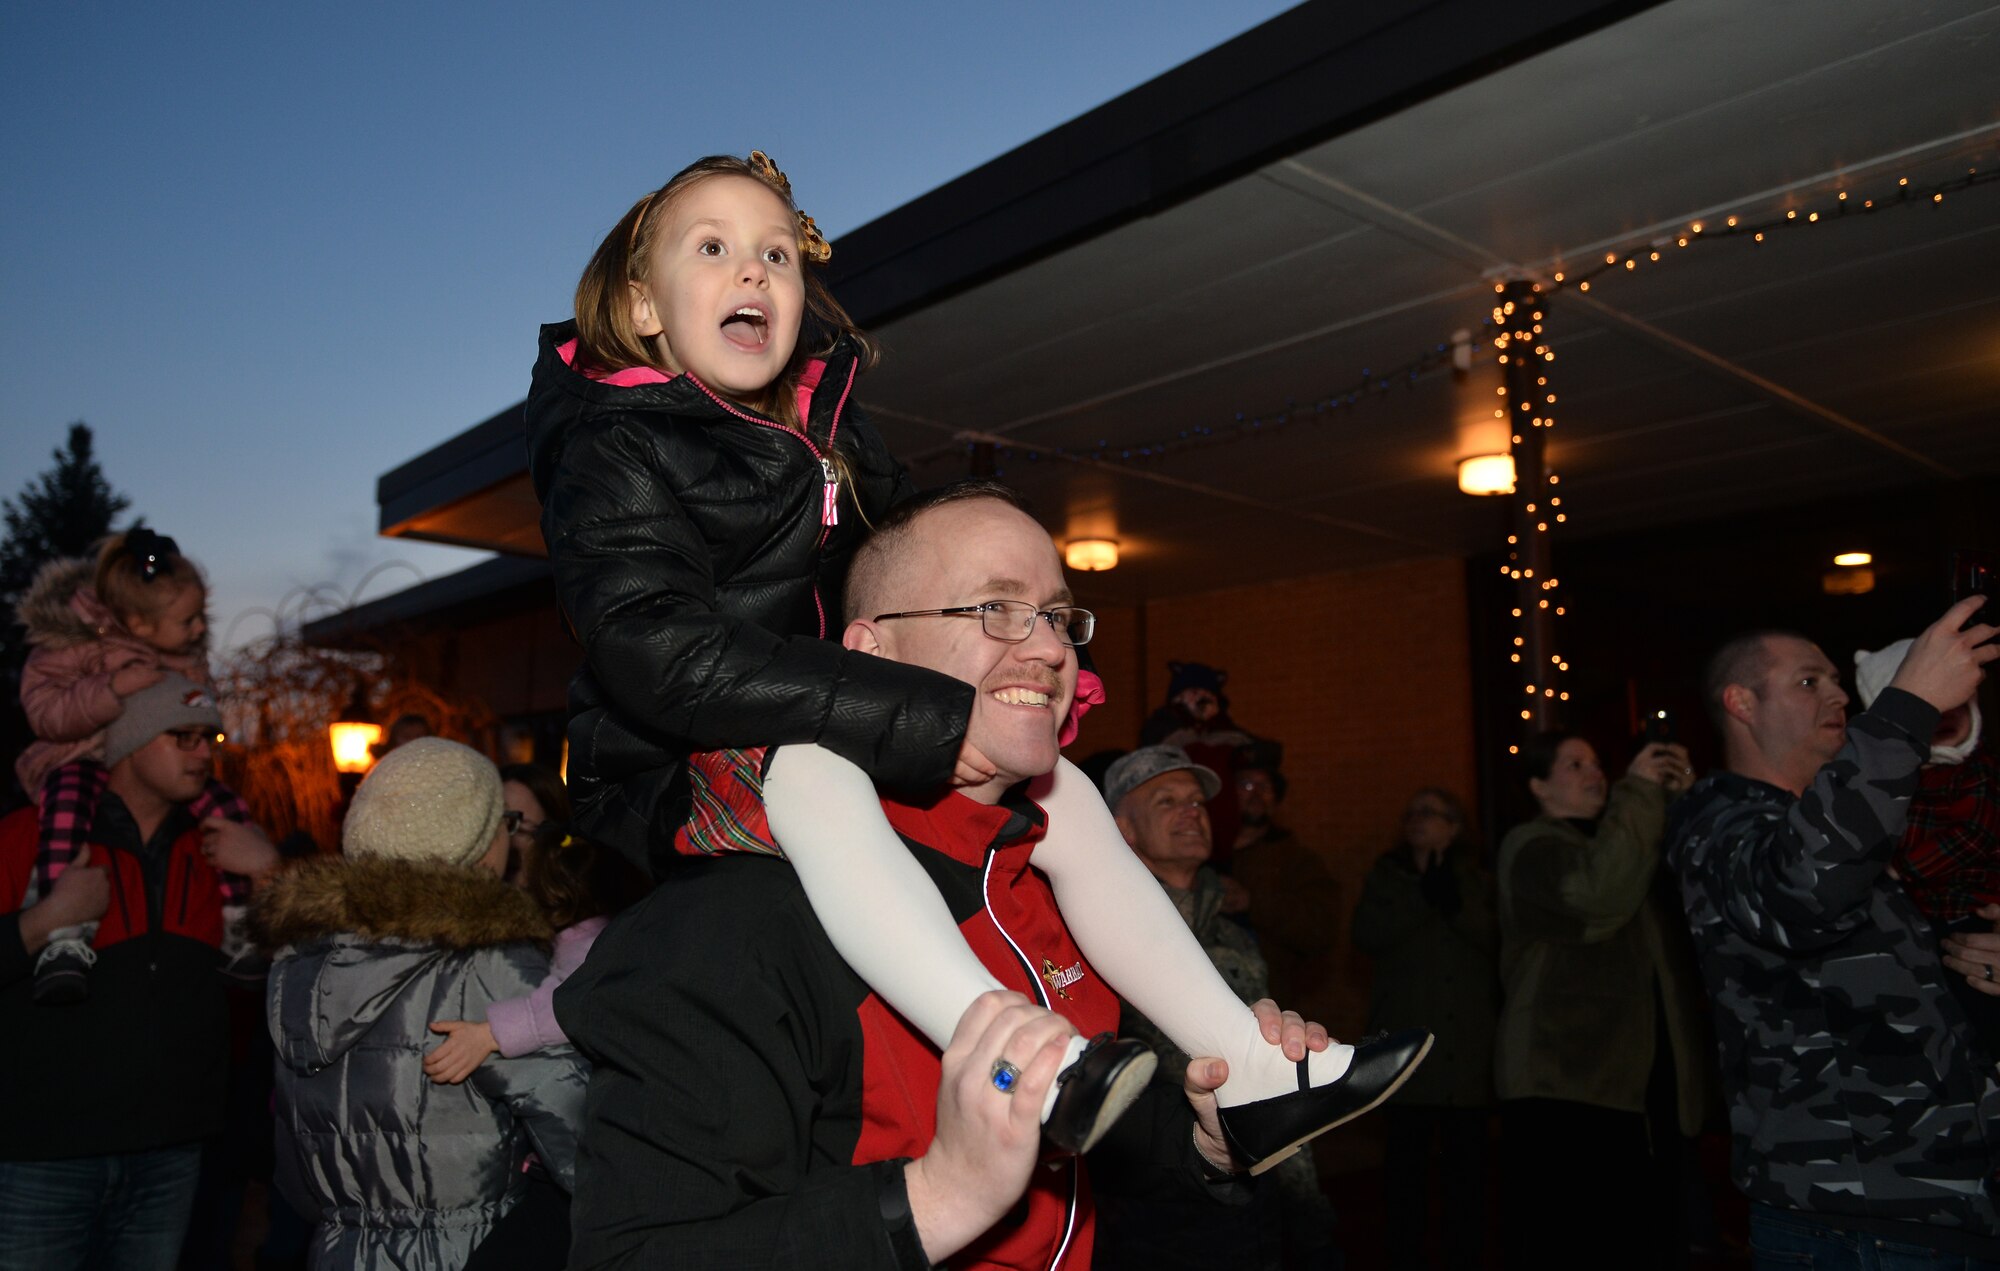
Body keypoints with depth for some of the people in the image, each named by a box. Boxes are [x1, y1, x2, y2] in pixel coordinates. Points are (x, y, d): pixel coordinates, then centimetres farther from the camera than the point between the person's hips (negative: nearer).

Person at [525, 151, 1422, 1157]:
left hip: (824, 747, 7)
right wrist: (928, 719, -33)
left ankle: (1247, 1071, -1)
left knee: (1061, 793, -3)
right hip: (669, 771, -7)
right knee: (814, 771, -38)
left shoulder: (830, 438, 11)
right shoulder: (612, 447, -12)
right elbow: (659, 657, -28)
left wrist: (1025, 629, 0)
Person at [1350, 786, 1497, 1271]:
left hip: (1468, 1047, 1)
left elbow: (1499, 941, -2)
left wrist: (1456, 904, -16)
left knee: (1466, 1162, 3)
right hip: (1407, 1047, -1)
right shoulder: (1386, 875, 11)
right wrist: (1422, 896, -14)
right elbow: (1367, 935, -6)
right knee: (1405, 1160, -2)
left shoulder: (1477, 881, 13)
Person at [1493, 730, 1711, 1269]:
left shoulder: (1616, 839, 24)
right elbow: (1600, 897, -23)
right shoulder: (1530, 847, -2)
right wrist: (1639, 791, -15)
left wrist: (1682, 801, -2)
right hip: (1565, 1085, -8)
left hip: (1646, 1086, 8)